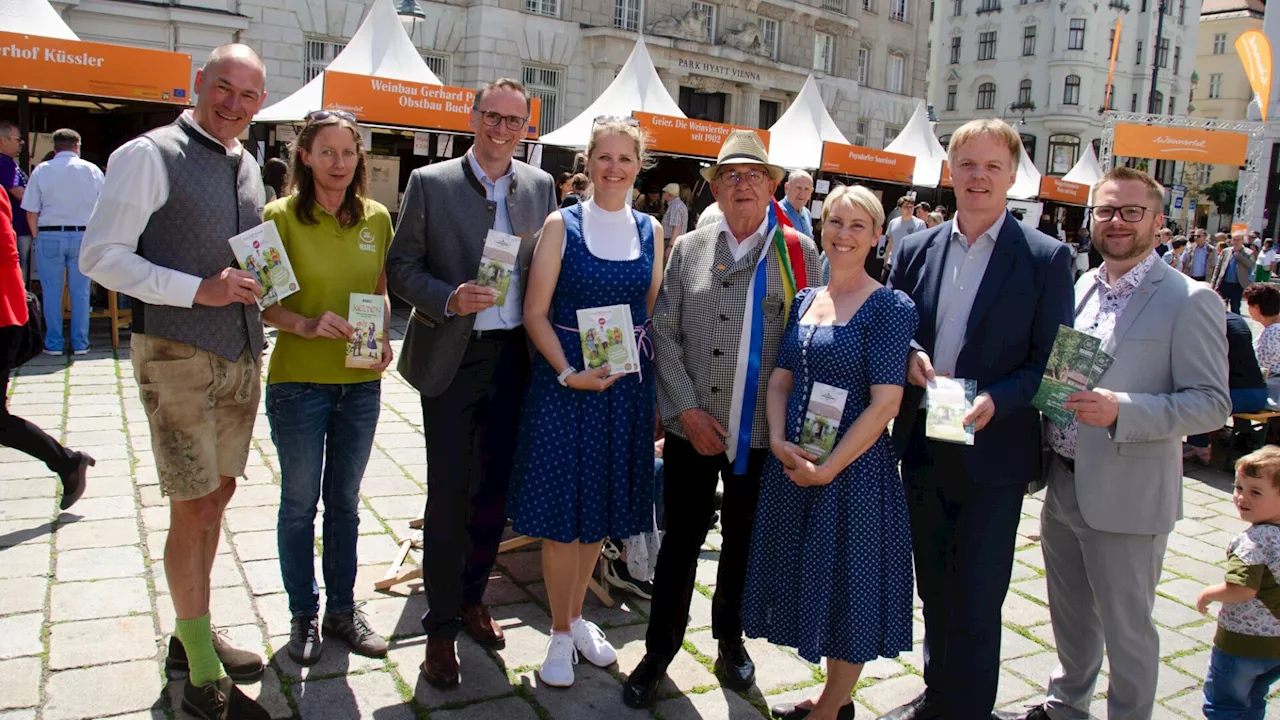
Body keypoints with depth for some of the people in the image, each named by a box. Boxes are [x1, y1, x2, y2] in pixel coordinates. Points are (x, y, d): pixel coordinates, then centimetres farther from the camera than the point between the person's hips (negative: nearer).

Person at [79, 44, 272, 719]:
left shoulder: (249, 166, 13)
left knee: (216, 496, 15)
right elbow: (100, 256, -13)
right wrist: (199, 289, -20)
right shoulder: (149, 155, -8)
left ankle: (191, 636, 32)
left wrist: (253, 284, 5)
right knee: (194, 509, -3)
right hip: (177, 353, -7)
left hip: (241, 353, 7)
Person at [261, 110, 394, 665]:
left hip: (361, 381, 4)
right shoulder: (281, 216, -8)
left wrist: (383, 337, -4)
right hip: (298, 380, -3)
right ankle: (303, 615, 27)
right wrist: (307, 324, -24)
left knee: (345, 501, 15)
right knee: (299, 503, 10)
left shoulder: (376, 218, 4)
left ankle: (342, 609, 30)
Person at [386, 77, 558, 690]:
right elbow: (401, 266, -2)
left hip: (515, 358, 3)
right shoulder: (430, 183, -2)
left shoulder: (540, 186, 7)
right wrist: (449, 300, -19)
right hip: (452, 359, -3)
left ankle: (471, 598, 34)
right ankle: (441, 626, 17)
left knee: (495, 488, 13)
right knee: (449, 495, 1)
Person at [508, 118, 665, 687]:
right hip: (563, 378, -3)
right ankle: (560, 634, 22)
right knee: (563, 508, 3)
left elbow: (653, 312, 11)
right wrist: (569, 373, -17)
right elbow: (535, 311, -7)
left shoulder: (650, 231, 6)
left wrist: (637, 365, -2)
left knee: (602, 505, 14)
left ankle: (577, 617, 34)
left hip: (627, 383, 4)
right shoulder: (563, 225, -4)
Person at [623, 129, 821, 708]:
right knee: (681, 541, 10)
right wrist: (686, 410, -9)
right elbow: (664, 332, 0)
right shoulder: (689, 249, 3)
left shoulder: (801, 252, 1)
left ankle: (730, 641, 38)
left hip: (762, 432, 0)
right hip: (691, 426, 0)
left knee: (743, 543, 16)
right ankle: (659, 653, 26)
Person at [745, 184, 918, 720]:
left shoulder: (889, 308, -10)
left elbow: (885, 402, -15)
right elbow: (781, 379, 7)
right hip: (793, 463, 6)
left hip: (854, 469, -6)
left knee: (849, 588, 8)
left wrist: (829, 468, -16)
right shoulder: (804, 300, 9)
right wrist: (779, 441, -10)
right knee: (812, 580, 15)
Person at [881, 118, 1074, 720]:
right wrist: (908, 356, -10)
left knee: (977, 601, 4)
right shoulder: (916, 249, 6)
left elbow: (1053, 359, -6)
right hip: (922, 449, 4)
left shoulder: (1046, 258, -5)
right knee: (934, 589, 20)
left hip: (993, 453, -4)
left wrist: (996, 400, -22)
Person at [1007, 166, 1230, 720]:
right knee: (1069, 614, 23)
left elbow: (1212, 403, -15)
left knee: (1126, 628, 9)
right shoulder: (1080, 288, 9)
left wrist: (1121, 410, -27)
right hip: (1062, 485, 6)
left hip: (1126, 497, -6)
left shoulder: (1189, 301, -11)